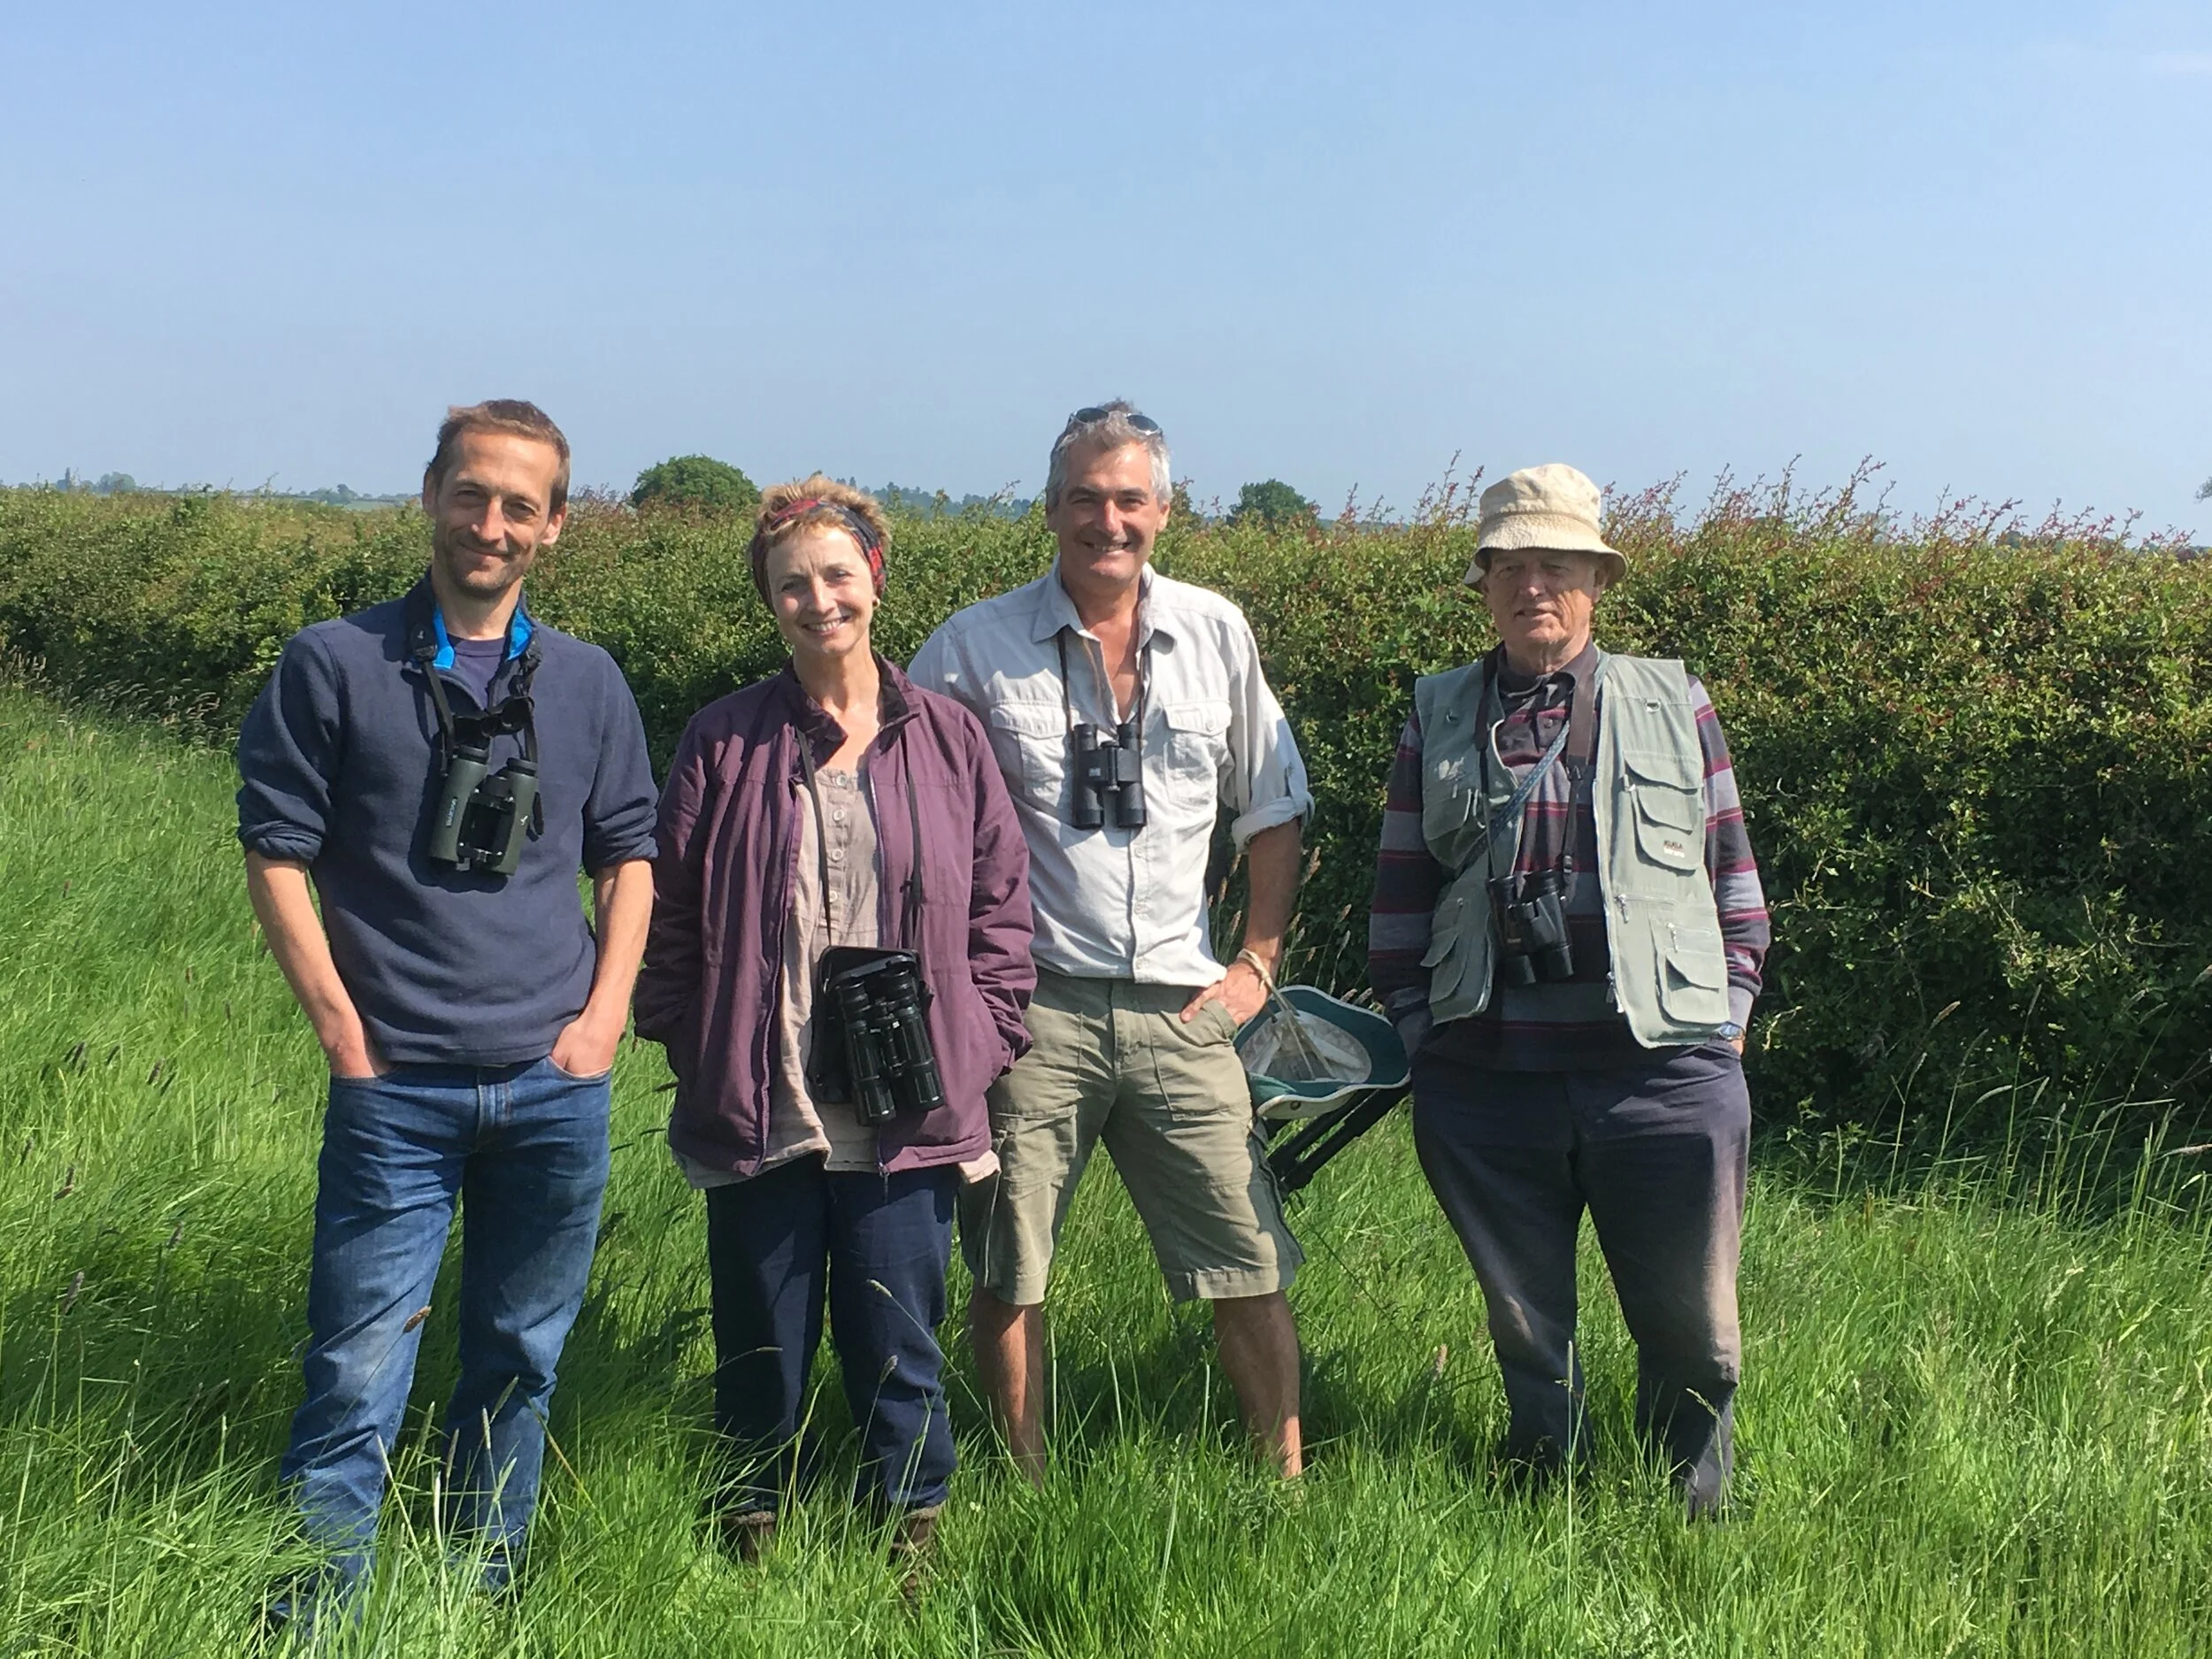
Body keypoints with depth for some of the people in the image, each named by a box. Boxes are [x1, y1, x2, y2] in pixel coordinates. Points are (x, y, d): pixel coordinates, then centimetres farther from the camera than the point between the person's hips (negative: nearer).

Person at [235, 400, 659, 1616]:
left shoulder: (587, 682, 9)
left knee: (519, 1362, 13)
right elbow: (276, 855, -1)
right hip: (395, 1092, -3)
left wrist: (604, 1014, 2)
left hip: (556, 1087, 3)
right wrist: (344, 1034, -6)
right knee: (357, 1378, -3)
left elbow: (628, 854, 14)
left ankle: (484, 1600, 28)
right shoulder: (333, 666, -1)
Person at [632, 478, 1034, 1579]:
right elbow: (671, 911, 6)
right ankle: (750, 1546, 27)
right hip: (759, 1112, 0)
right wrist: (690, 1049, 0)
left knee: (899, 1352, 9)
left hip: (906, 1118, 0)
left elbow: (1001, 906, 7)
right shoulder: (724, 743, 2)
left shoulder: (948, 738, 4)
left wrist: (979, 1045, -1)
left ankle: (911, 1549, 24)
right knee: (761, 1351, 11)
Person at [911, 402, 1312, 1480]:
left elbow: (1273, 812, 16)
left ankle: (1289, 1484, 16)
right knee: (1006, 1271, 4)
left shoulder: (1217, 635, 8)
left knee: (1251, 1266, 2)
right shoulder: (976, 646, 0)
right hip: (1031, 1006, -1)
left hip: (1179, 1009, 2)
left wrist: (1258, 963, 9)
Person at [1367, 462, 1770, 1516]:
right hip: (1489, 1074, 1)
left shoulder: (1674, 704, 9)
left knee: (1690, 1325, 5)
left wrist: (1731, 1010, 5)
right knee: (1524, 1321, 12)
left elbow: (1731, 871, 12)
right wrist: (1415, 1028, 5)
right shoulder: (1438, 719, 10)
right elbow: (1401, 888, 12)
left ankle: (1689, 1523, 24)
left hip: (1665, 1066, 0)